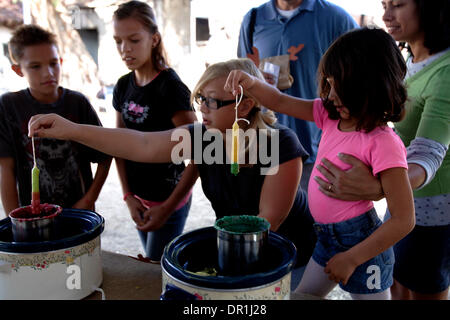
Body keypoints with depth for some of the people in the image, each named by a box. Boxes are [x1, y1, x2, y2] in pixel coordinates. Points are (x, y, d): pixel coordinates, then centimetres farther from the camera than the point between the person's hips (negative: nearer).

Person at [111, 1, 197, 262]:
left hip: (168, 201, -6)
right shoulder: (123, 87, 2)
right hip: (139, 198, 7)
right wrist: (129, 196, 1)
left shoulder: (170, 87, -18)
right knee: (151, 263, 21)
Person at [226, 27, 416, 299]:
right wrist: (251, 83, -17)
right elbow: (280, 102, 4)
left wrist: (351, 258, -17)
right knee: (302, 296, 21)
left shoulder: (383, 143, -23)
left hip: (361, 241, -7)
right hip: (327, 236, 8)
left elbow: (403, 221, -21)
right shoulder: (332, 116, -2)